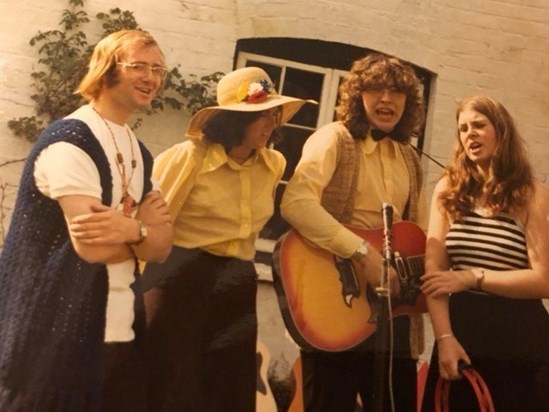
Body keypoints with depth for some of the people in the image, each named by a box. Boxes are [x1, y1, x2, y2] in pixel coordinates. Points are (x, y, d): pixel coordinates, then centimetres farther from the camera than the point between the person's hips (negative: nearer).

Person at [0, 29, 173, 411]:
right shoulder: (70, 140, -13)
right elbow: (91, 246, -22)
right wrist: (142, 225, -4)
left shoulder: (140, 153, 13)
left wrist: (130, 229, -17)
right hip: (61, 335, -8)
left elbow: (161, 247, 5)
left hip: (121, 330, 8)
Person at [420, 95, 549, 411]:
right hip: (461, 332, 2)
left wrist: (472, 277, -12)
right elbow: (434, 270, -2)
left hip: (521, 341, -2)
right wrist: (444, 337, -13)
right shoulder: (449, 189, 5)